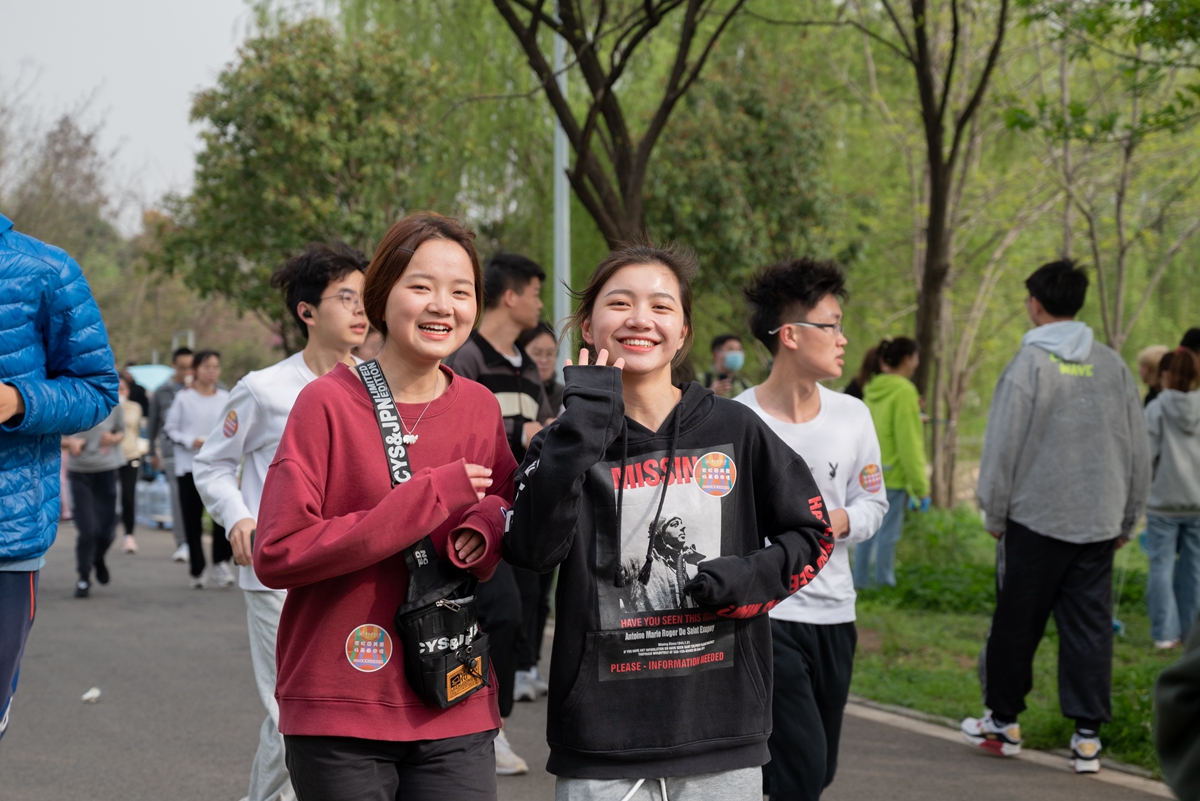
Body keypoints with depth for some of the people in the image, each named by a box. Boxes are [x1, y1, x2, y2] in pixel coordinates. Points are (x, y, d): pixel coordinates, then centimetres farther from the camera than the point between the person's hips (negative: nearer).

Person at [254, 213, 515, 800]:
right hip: (340, 714, -4)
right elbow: (276, 555, -13)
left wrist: (480, 533, -5)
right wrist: (426, 499, -18)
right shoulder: (327, 403, -7)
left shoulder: (480, 408, 6)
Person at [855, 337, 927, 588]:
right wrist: (921, 487, -12)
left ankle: (861, 580, 19)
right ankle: (884, 583, 3)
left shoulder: (872, 390, 9)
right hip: (893, 474, -8)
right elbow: (908, 443, -16)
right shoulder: (903, 391, -14)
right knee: (888, 532, -1)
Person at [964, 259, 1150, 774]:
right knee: (1089, 627, 5)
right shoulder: (1113, 366, 5)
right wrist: (1126, 519, 17)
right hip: (1098, 524, 4)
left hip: (1035, 519, -4)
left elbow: (1003, 447, -7)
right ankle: (1088, 736, 2)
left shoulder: (1028, 365, -9)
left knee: (1015, 625, 9)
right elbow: (1138, 451, 10)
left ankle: (1003, 721, 19)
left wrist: (994, 514, 3)